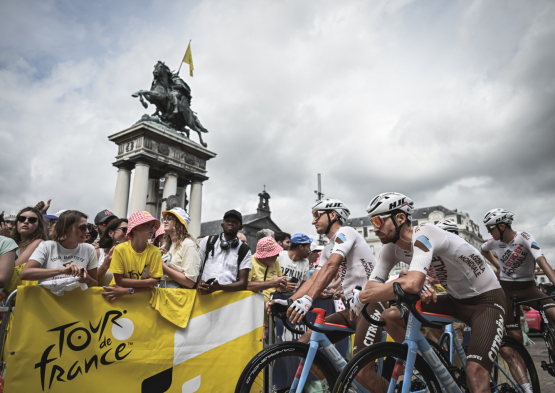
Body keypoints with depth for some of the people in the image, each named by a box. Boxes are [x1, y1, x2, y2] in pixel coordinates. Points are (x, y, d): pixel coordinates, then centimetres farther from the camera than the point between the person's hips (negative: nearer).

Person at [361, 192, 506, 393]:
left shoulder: (423, 234, -29)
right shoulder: (392, 247, -7)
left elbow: (412, 283, -45)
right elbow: (372, 287, -13)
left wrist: (366, 295, -31)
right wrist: (416, 291, -29)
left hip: (486, 299, -7)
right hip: (455, 299, 7)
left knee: (475, 373, -25)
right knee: (389, 317, -8)